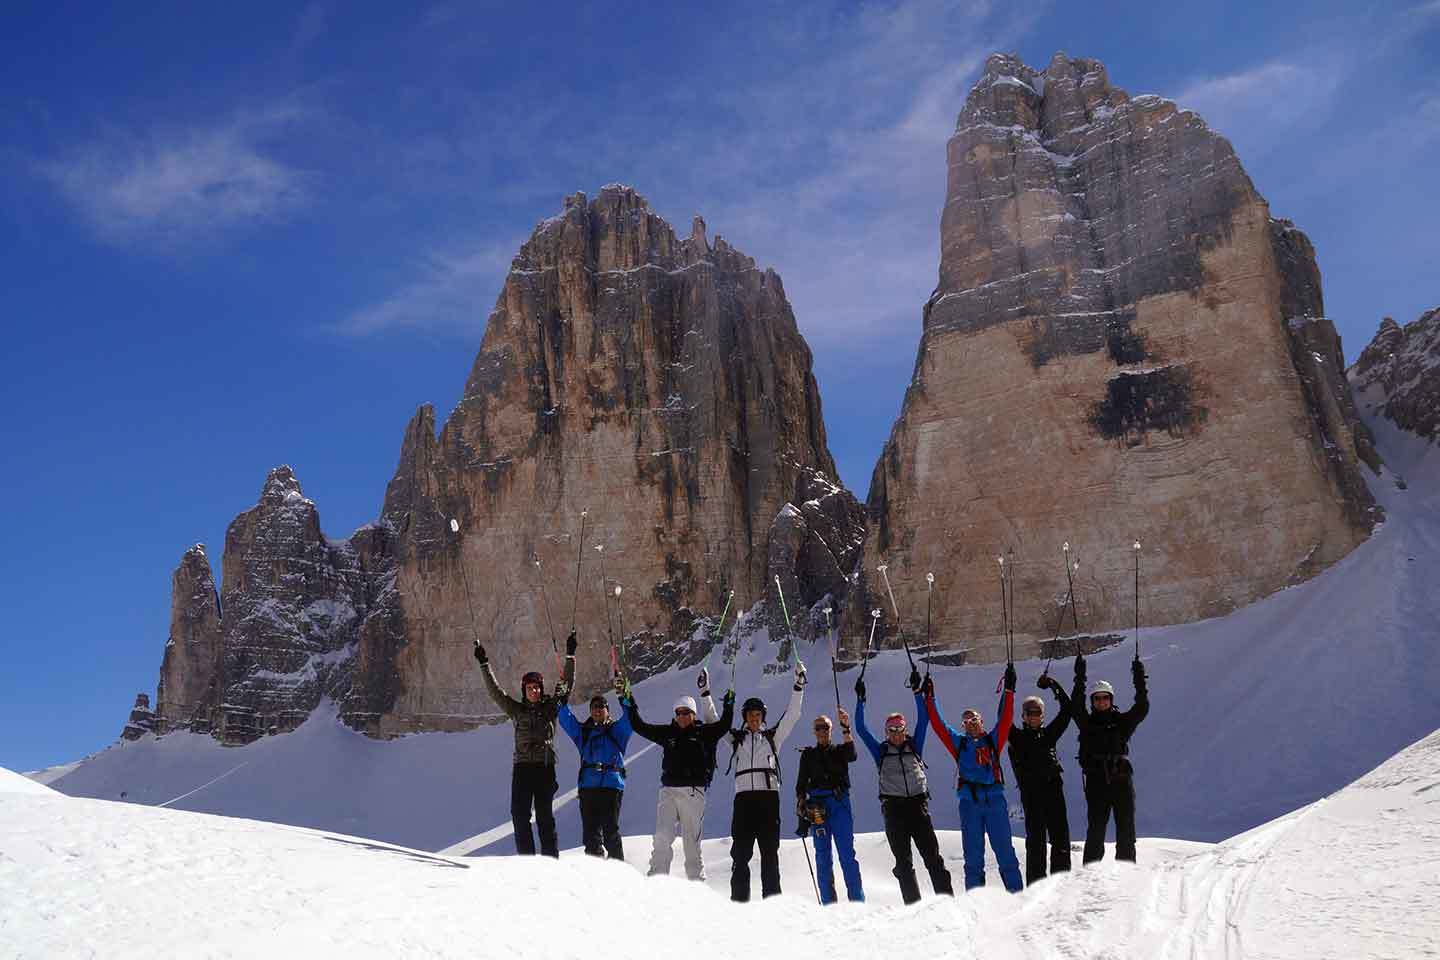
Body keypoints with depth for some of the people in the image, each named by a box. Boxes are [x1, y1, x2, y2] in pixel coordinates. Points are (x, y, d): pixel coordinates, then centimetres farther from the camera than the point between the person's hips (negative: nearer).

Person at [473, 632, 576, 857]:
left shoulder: (551, 708, 9)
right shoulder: (517, 710, 12)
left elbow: (566, 684, 9)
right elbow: (494, 691, 10)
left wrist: (570, 656, 3)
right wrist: (483, 665, 4)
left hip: (545, 767, -2)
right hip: (522, 767, 2)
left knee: (545, 817, -1)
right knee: (519, 814, -5)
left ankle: (551, 861, 4)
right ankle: (526, 860, 0)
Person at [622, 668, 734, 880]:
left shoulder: (704, 733, 7)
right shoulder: (667, 732, 12)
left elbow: (723, 725, 0)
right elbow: (639, 726, 14)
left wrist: (729, 704, -8)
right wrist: (628, 703, 10)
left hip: (693, 792, -2)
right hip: (668, 791, 2)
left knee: (692, 839, 3)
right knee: (662, 836, -10)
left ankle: (697, 880, 13)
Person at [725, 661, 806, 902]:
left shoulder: (772, 736, 16)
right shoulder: (736, 738, 17)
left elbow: (792, 715, 11)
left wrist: (799, 686, 4)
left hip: (768, 796, 0)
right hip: (744, 796, 0)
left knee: (769, 851, -1)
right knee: (741, 851, -4)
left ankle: (772, 899, 0)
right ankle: (739, 899, -2)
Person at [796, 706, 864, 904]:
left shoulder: (839, 750, 13)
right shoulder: (807, 754, 17)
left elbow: (852, 754, -10)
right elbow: (801, 782, 12)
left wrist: (846, 728, -23)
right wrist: (800, 801, -6)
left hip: (839, 801, -1)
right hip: (816, 806, 1)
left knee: (847, 853, -8)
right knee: (822, 854, -2)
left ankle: (857, 899, -9)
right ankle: (828, 902, 0)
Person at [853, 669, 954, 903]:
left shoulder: (914, 746, 12)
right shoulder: (881, 751, 10)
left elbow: (923, 720, 6)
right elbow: (861, 729, 6)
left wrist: (917, 692, 1)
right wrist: (860, 701, 3)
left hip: (918, 803, 1)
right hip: (894, 807, -1)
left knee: (932, 856, -3)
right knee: (903, 860, -1)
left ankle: (947, 899, -2)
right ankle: (913, 904, 1)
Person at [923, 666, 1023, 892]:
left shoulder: (993, 740, 13)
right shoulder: (959, 742, 14)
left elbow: (1005, 718, 6)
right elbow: (938, 724, 13)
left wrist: (1009, 690, 1)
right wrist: (929, 698, 11)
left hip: (995, 799, 0)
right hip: (969, 801, 0)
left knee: (1005, 850, 0)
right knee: (973, 853, 2)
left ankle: (1017, 894, 4)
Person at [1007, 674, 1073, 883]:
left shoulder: (1049, 733, 17)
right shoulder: (1017, 737, 10)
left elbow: (1066, 710, 15)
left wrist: (1054, 685, 9)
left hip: (1053, 789, 3)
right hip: (1031, 791, -3)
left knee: (1060, 836, 0)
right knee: (1036, 838, -4)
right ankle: (1035, 885, 0)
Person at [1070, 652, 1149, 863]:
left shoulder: (1122, 721, 9)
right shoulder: (1087, 722, 7)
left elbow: (1142, 708, -3)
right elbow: (1075, 707, -9)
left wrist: (1140, 683, -12)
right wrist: (1080, 680, -16)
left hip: (1121, 780, 1)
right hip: (1096, 782, -1)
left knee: (1126, 830, 3)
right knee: (1095, 830, -1)